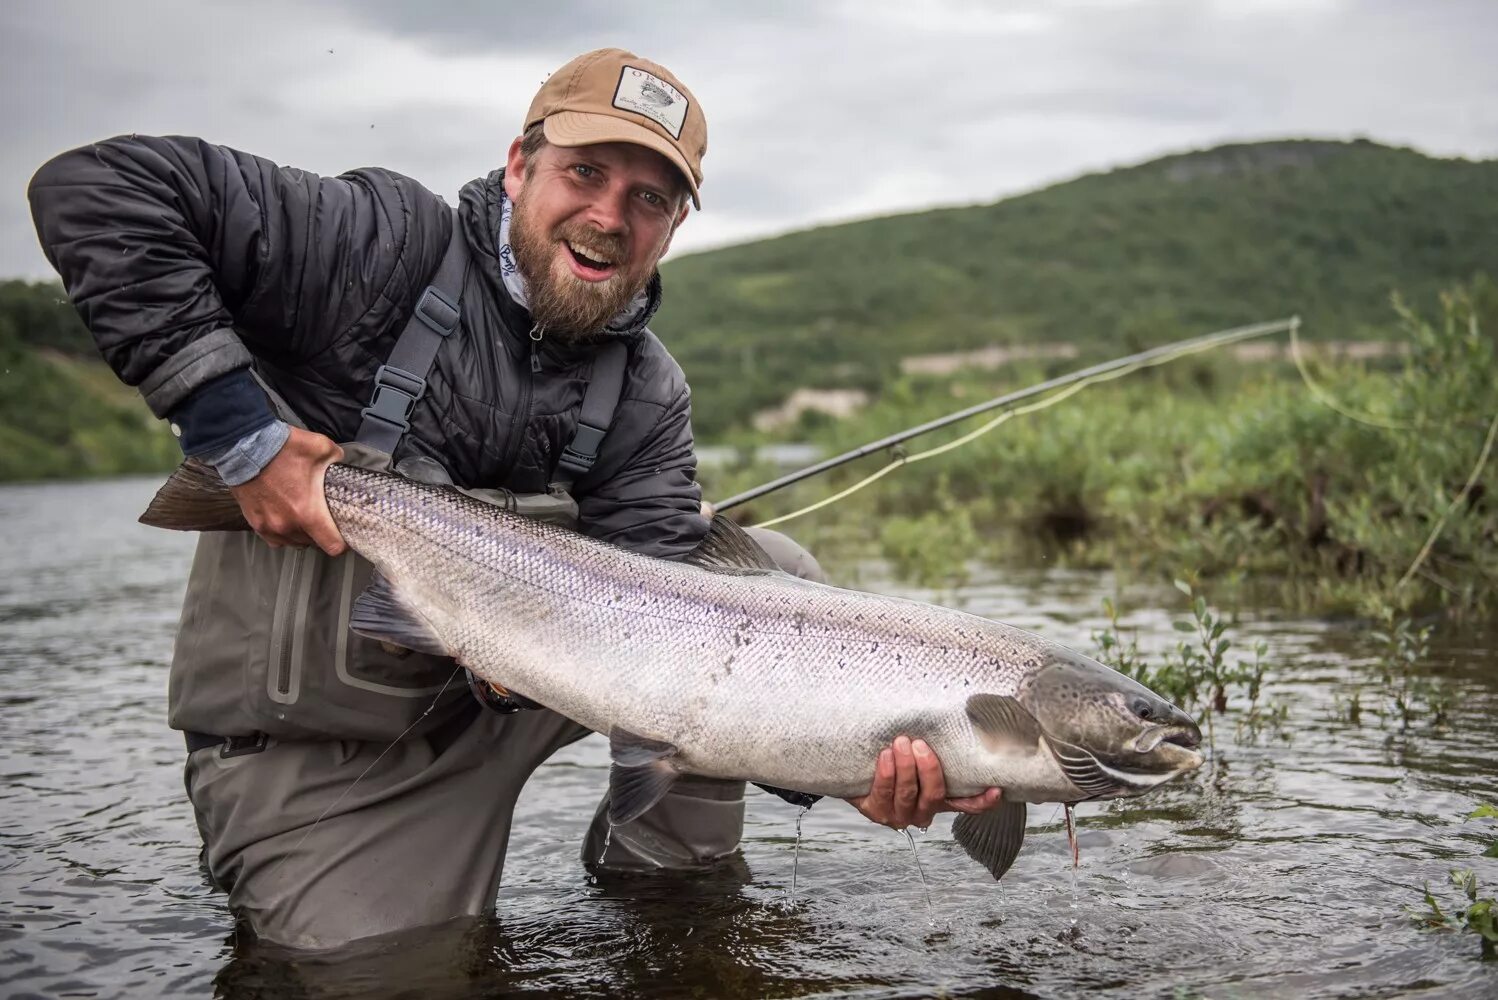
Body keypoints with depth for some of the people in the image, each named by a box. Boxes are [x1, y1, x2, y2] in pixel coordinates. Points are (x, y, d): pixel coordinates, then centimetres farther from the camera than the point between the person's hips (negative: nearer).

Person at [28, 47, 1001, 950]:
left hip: (501, 686, 4)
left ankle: (661, 863, 9)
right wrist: (237, 427, -27)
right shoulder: (385, 243, -19)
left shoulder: (645, 395, -5)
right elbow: (96, 185, -23)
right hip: (310, 752, -4)